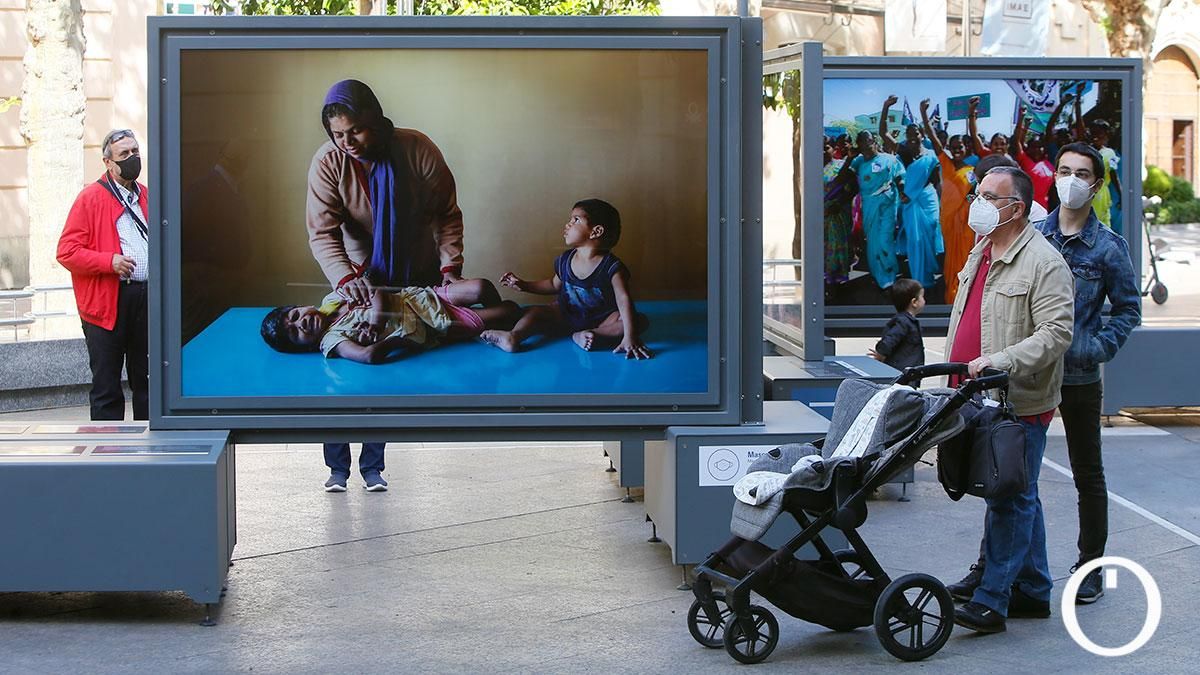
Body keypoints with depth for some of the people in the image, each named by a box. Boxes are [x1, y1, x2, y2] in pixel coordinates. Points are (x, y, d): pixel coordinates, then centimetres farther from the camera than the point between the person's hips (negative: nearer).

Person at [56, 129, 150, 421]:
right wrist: (109, 262, -20)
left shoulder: (148, 196, 15)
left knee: (146, 382, 12)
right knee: (107, 389, -1)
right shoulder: (91, 198, -3)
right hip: (106, 302, -6)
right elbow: (67, 252, -9)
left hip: (147, 299, 6)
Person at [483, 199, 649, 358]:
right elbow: (554, 285, 14)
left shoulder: (611, 267, -22)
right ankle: (514, 336, -41)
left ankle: (583, 336, -38)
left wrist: (629, 337, -40)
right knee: (536, 312, -12)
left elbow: (624, 300, -29)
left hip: (601, 318, -5)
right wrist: (524, 285, 4)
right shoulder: (565, 261, -5)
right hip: (567, 315, 5)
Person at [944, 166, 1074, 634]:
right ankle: (1032, 590, 23)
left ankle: (992, 597, -4)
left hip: (1020, 403, -9)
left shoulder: (1043, 262, -14)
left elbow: (1056, 334, -21)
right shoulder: (980, 253, 15)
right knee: (1017, 496, 15)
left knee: (1010, 498, -5)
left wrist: (999, 362, -28)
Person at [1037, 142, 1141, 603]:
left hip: (1079, 377, -2)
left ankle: (1090, 568, 20)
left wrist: (1098, 348, -11)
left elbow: (1127, 309, 2)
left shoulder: (1108, 247, -3)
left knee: (1088, 475, 9)